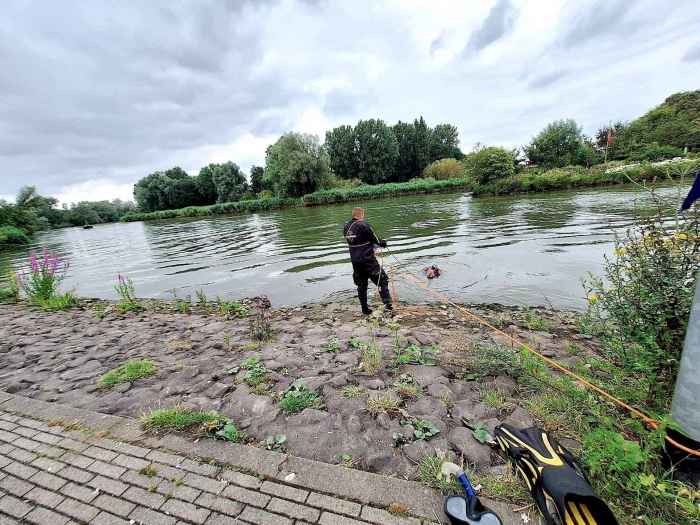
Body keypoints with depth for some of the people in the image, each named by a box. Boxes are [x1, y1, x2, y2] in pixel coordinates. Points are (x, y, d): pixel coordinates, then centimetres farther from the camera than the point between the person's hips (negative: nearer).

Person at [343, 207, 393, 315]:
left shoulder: (346, 227, 7)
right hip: (368, 260, -7)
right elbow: (375, 239, -8)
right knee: (382, 280, 3)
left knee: (361, 285, 16)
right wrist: (384, 243, 13)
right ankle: (388, 304, -2)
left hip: (355, 261, 7)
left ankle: (365, 309, 23)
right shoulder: (363, 225, -15)